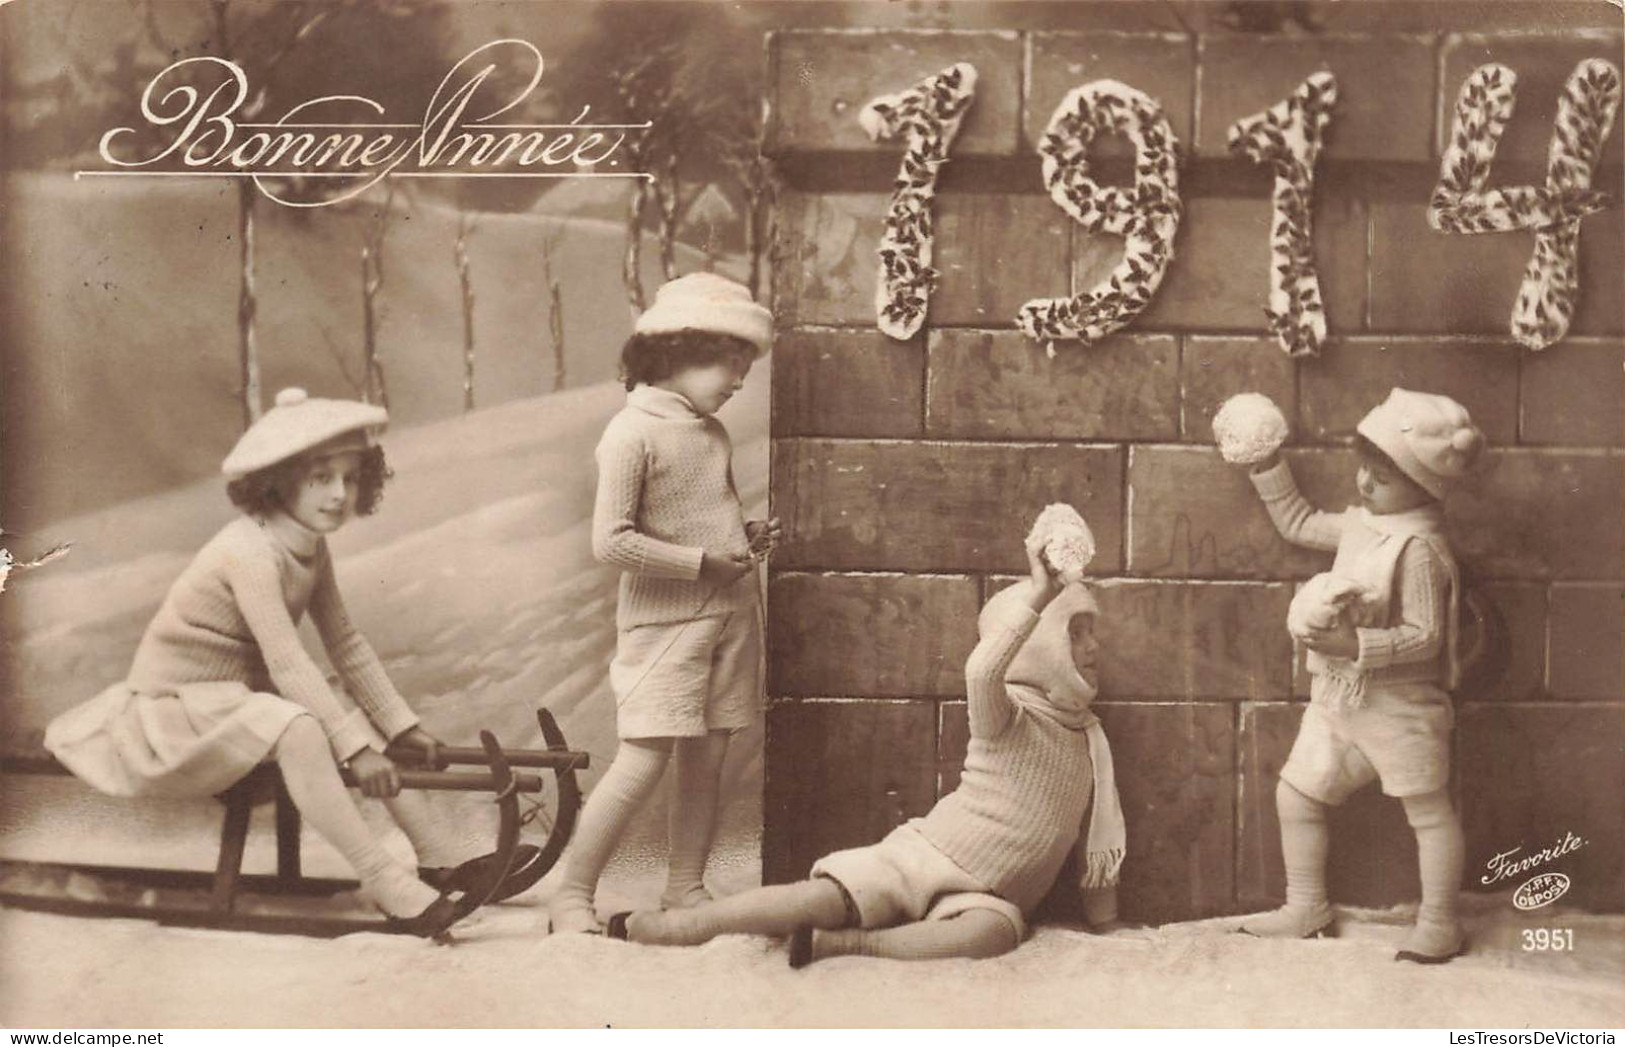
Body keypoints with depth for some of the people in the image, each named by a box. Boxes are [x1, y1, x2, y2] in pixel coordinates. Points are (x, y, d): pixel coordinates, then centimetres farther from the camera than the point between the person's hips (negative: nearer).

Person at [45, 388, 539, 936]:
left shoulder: (311, 546, 1)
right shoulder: (251, 551, -26)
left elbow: (346, 643, 3)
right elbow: (287, 661, -33)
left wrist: (401, 726, -1)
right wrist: (355, 747, -36)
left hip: (238, 699, 9)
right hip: (174, 708, -9)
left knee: (353, 710, 2)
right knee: (294, 724, -33)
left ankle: (442, 854, 1)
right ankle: (384, 882, -31)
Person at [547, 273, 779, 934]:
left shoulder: (711, 433, 12)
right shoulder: (633, 432, -12)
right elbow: (611, 541, -19)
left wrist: (747, 536, 5)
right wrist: (703, 563, -16)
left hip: (730, 615, 7)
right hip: (664, 621, -7)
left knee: (706, 758, 9)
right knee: (646, 757, -10)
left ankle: (686, 890, 20)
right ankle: (573, 894, 2)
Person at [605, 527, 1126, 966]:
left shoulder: (1087, 734, 9)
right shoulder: (1006, 717, -11)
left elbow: (1092, 826, 19)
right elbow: (981, 670, -36)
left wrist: (1101, 905, 16)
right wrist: (1037, 598, -40)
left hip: (985, 896, 5)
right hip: (923, 860, -5)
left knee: (995, 931, -30)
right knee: (824, 898, -26)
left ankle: (840, 944, -27)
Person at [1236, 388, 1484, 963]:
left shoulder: (1419, 548, -22)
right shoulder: (1358, 524, 4)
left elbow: (1424, 635, -25)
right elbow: (1299, 522, 22)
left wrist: (1356, 644, -35)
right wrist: (1267, 467, 15)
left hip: (1400, 705, -9)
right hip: (1337, 698, 9)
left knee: (1429, 810, 8)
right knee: (1296, 794, 11)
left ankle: (1439, 926, 20)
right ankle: (1307, 908, 26)